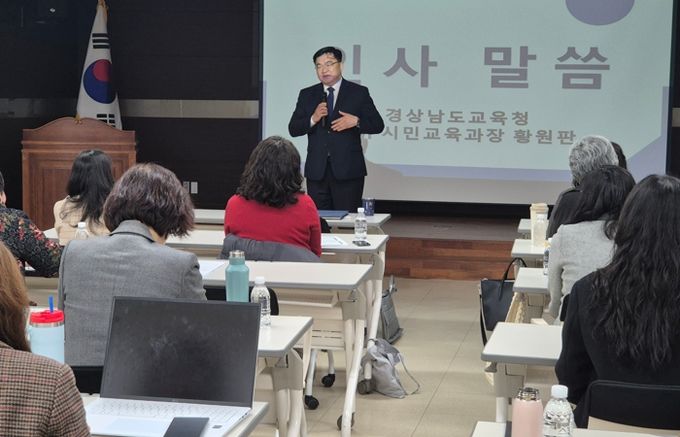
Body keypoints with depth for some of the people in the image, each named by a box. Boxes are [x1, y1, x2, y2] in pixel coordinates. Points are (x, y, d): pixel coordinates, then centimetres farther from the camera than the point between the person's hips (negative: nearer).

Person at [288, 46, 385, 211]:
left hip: (348, 171, -2)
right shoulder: (307, 95, 11)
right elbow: (293, 129, 6)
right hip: (317, 171, 2)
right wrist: (313, 119, -12)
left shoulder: (359, 93, 4)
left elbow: (377, 125, 3)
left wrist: (356, 121, -15)